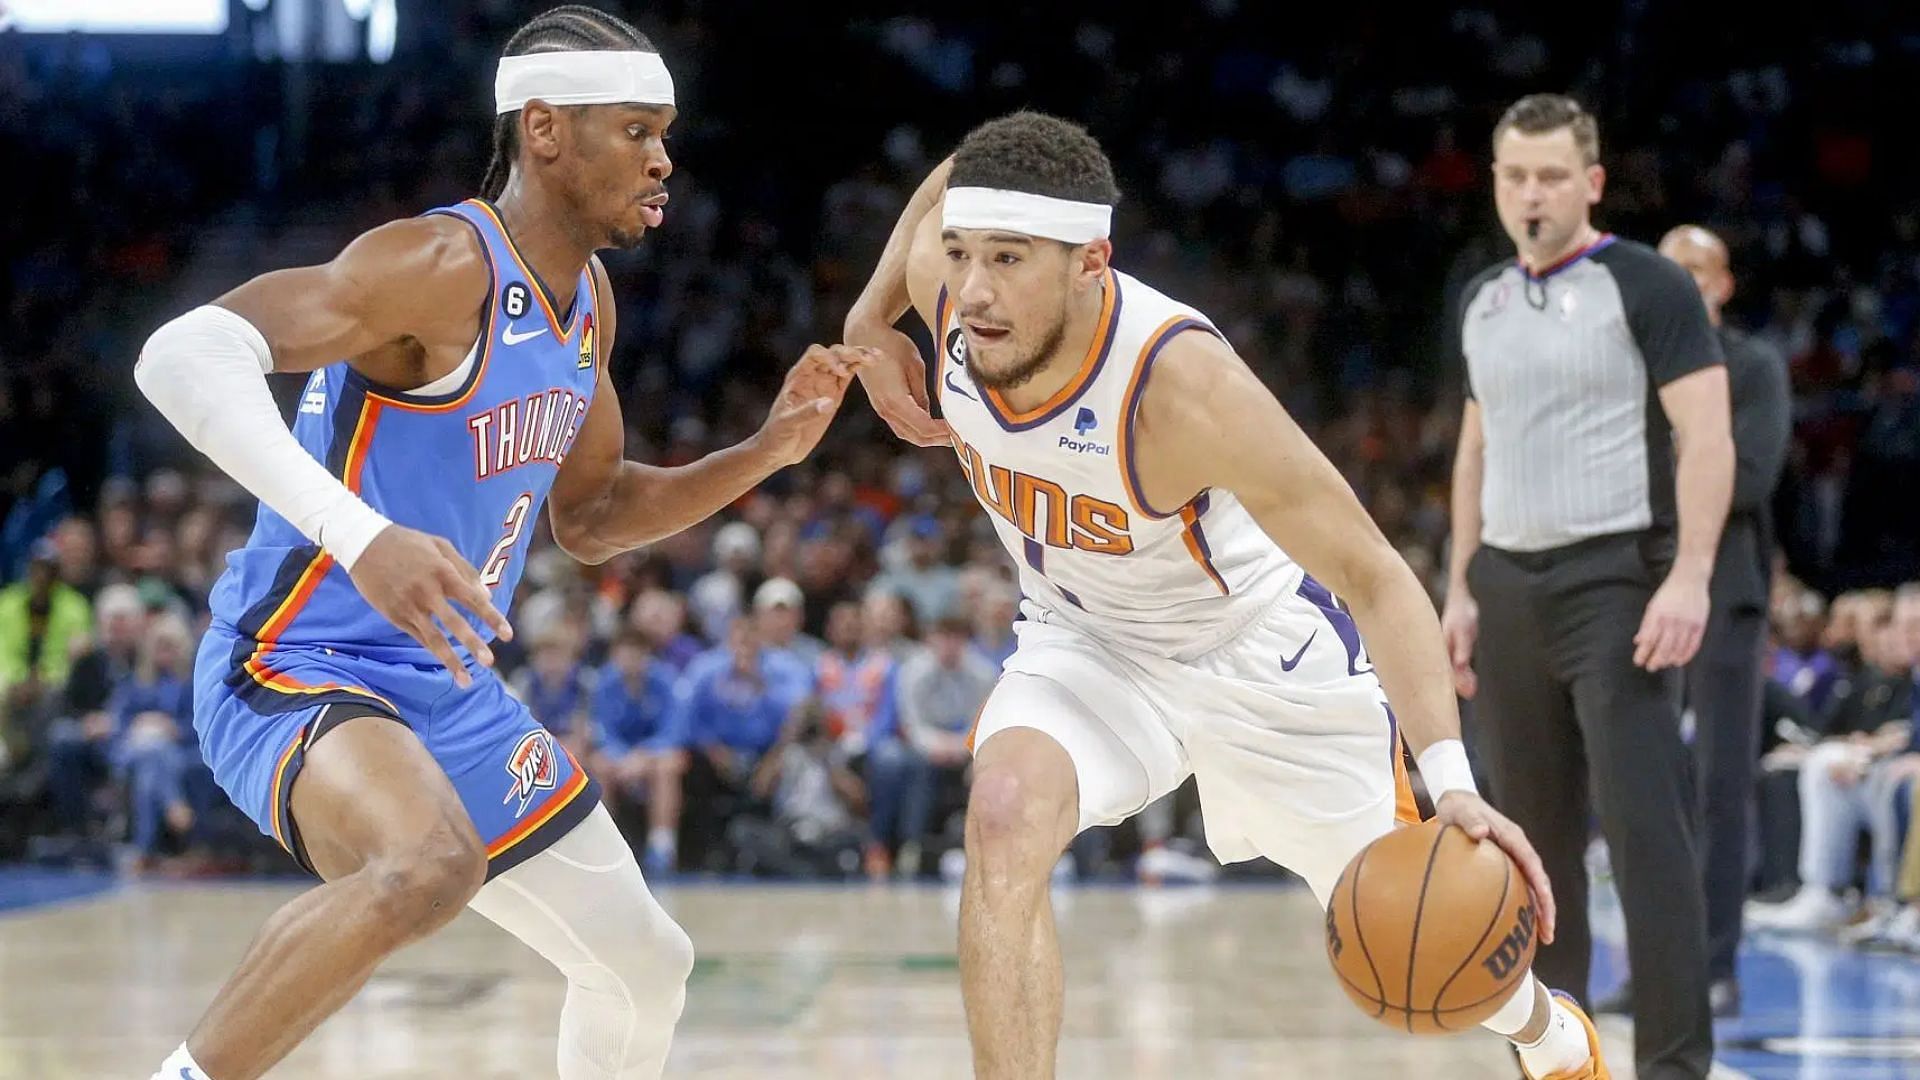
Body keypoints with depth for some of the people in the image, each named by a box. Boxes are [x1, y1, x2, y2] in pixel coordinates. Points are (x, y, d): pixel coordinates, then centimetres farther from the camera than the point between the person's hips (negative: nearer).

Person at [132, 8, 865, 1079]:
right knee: (432, 863, -40)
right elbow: (183, 354, -34)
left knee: (646, 965, 14)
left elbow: (592, 519, 22)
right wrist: (361, 535, -45)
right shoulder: (441, 266, -21)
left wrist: (768, 450, 8)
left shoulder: (586, 299, 8)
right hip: (296, 671, -9)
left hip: (451, 695, 9)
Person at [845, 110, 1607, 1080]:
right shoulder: (942, 284, -24)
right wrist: (869, 319, -1)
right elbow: (953, 179, 2)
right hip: (1089, 641, 4)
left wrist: (1451, 780, -45)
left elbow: (1373, 576, -34)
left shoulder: (1182, 383, -39)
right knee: (1003, 821, -28)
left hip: (1262, 647, -4)